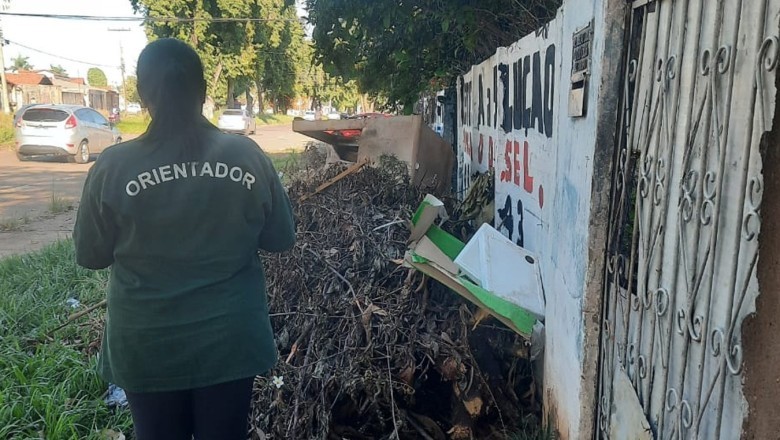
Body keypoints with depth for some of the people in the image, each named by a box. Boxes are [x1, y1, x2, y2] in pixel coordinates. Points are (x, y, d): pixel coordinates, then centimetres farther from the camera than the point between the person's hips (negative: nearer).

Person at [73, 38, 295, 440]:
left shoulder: (112, 167, -14)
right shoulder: (247, 155, -12)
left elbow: (90, 255, -1)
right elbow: (281, 238, -1)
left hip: (147, 347, 0)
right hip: (230, 341, 1)